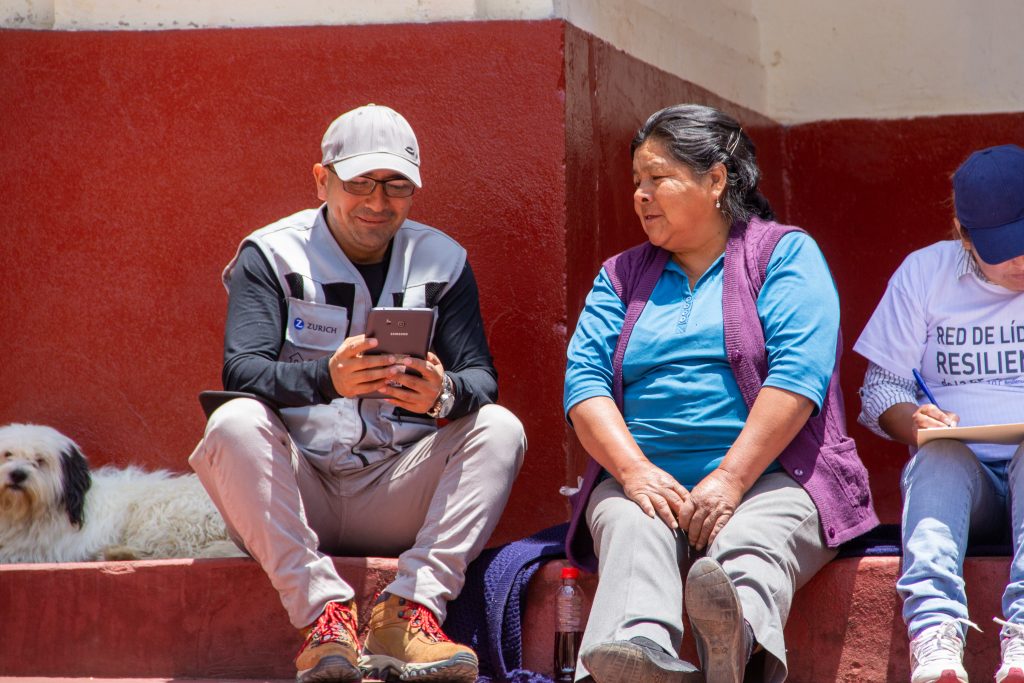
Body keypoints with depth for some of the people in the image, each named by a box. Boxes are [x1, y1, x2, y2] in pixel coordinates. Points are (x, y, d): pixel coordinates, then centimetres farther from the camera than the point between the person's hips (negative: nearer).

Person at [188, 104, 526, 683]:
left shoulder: (442, 262, 8)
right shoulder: (271, 255, 0)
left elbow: (482, 378, -4)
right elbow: (241, 371, -15)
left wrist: (444, 394, -30)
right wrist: (327, 378, -36)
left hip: (396, 499, 2)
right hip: (293, 493, -2)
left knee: (500, 429, -20)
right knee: (234, 423, -30)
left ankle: (410, 611, -29)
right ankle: (322, 610, -33)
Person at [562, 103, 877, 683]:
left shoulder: (785, 253, 9)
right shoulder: (621, 276, 22)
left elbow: (798, 373, -6)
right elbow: (584, 379, 7)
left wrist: (730, 479, -18)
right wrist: (634, 470, -13)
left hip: (771, 476, -2)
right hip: (645, 478, 3)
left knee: (746, 545, -36)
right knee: (634, 532, -33)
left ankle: (739, 636, -70)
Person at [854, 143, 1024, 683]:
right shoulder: (925, 272, 11)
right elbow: (880, 387, 12)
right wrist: (912, 421, -12)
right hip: (958, 476, 1)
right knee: (939, 456, -34)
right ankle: (935, 629, -54)